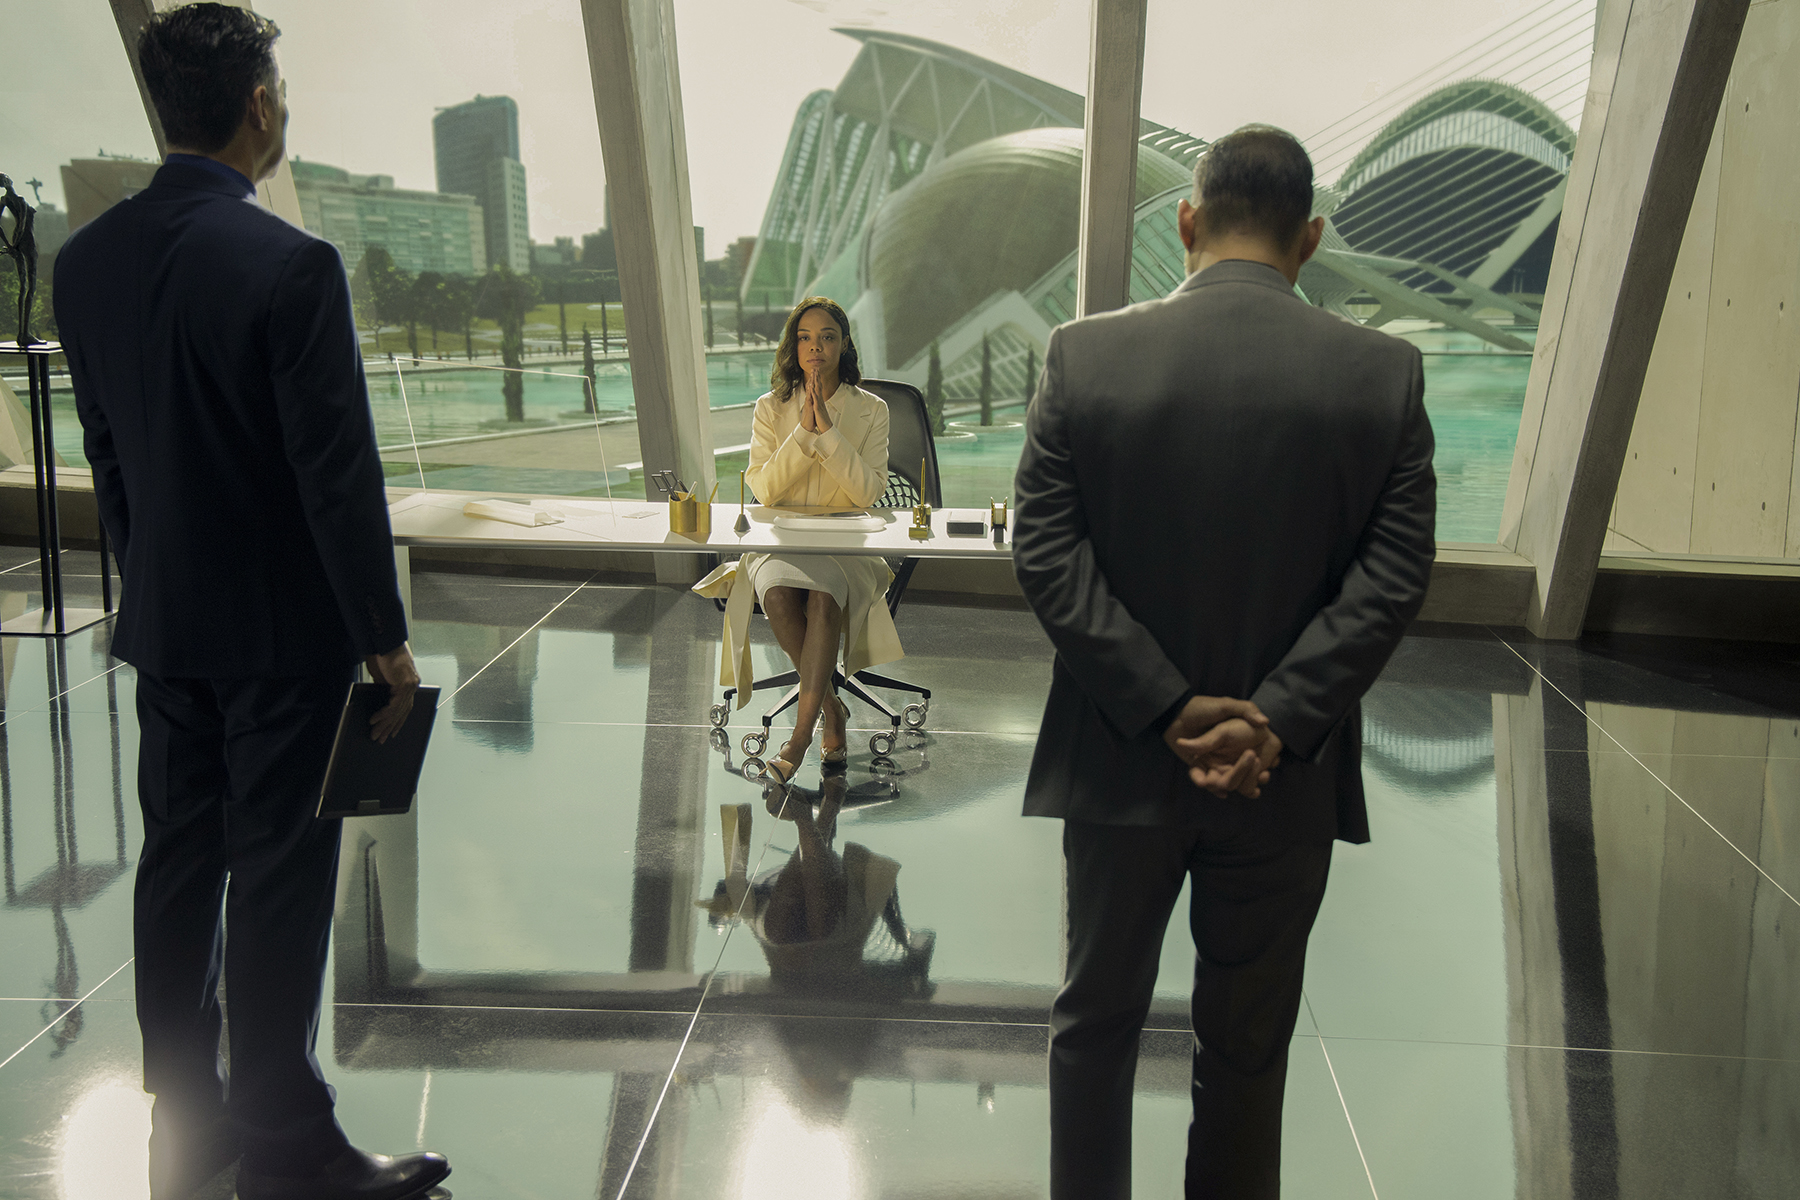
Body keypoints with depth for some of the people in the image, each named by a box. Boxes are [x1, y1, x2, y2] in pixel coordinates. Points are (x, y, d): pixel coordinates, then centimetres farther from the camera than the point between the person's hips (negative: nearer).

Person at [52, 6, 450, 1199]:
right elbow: (339, 473, -19)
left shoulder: (88, 258, 3)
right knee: (280, 883, 1)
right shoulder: (290, 266, -19)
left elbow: (104, 451, 10)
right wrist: (388, 639, -12)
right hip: (285, 629, -7)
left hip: (165, 622, 7)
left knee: (179, 866, 16)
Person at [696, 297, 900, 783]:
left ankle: (799, 737, -28)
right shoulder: (771, 407, 6)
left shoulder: (871, 410, 4)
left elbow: (869, 491, -8)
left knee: (824, 596, -35)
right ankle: (831, 707, -12)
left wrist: (828, 429, -16)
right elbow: (763, 489, -5)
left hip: (846, 545, -1)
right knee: (779, 596, -33)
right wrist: (803, 431, -15)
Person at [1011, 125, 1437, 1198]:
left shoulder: (1086, 354, -8)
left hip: (1119, 760, 0)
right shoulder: (1385, 373, -7)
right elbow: (1393, 577, -12)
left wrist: (1167, 709, -12)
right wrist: (1276, 723, -13)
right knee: (1248, 1045, 17)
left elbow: (1046, 554, -12)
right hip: (1285, 779, 0)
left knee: (1097, 1020, 20)